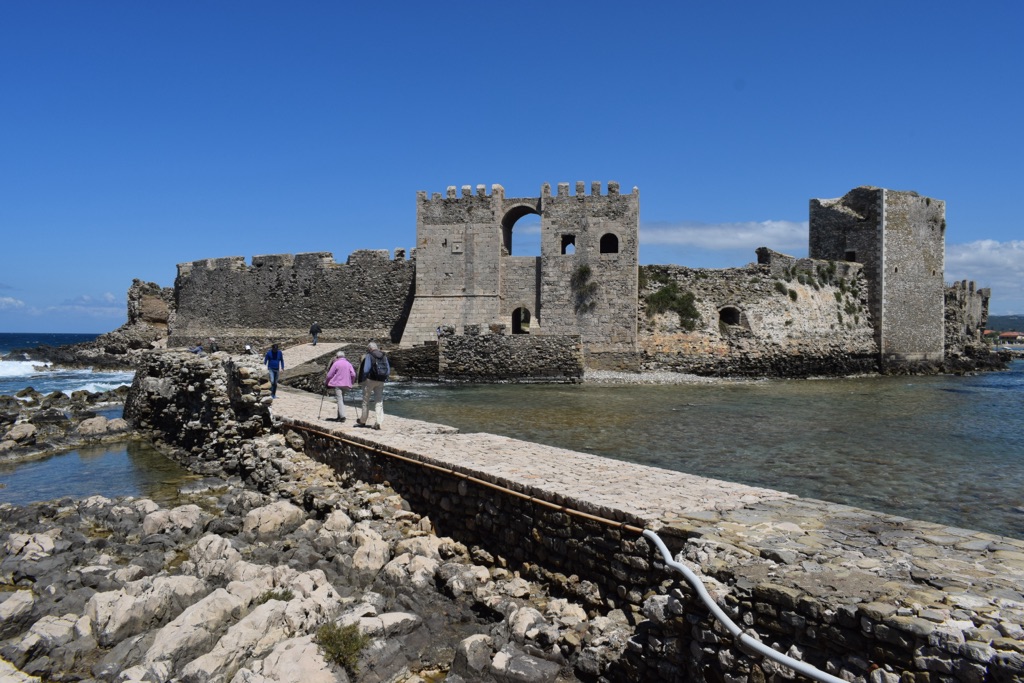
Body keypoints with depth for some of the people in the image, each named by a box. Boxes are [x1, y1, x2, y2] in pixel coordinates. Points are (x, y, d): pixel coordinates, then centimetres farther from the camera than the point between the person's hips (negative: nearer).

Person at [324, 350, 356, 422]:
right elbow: (353, 374, 3)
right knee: (342, 399, 14)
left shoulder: (336, 363, -4)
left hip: (337, 384, -5)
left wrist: (326, 382, 11)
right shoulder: (348, 364, 9)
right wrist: (351, 383, 16)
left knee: (339, 399, -8)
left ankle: (342, 416, -19)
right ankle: (339, 416, 16)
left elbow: (329, 375, -4)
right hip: (346, 384, 5)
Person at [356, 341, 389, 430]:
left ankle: (362, 421, 20)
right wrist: (384, 378, 14)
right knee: (379, 402, 7)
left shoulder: (369, 356, -7)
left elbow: (366, 370, -13)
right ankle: (378, 422, -5)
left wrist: (362, 380, -2)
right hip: (381, 382, 4)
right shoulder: (384, 356, 8)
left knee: (366, 401, 10)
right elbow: (388, 370, 9)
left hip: (370, 380, -4)